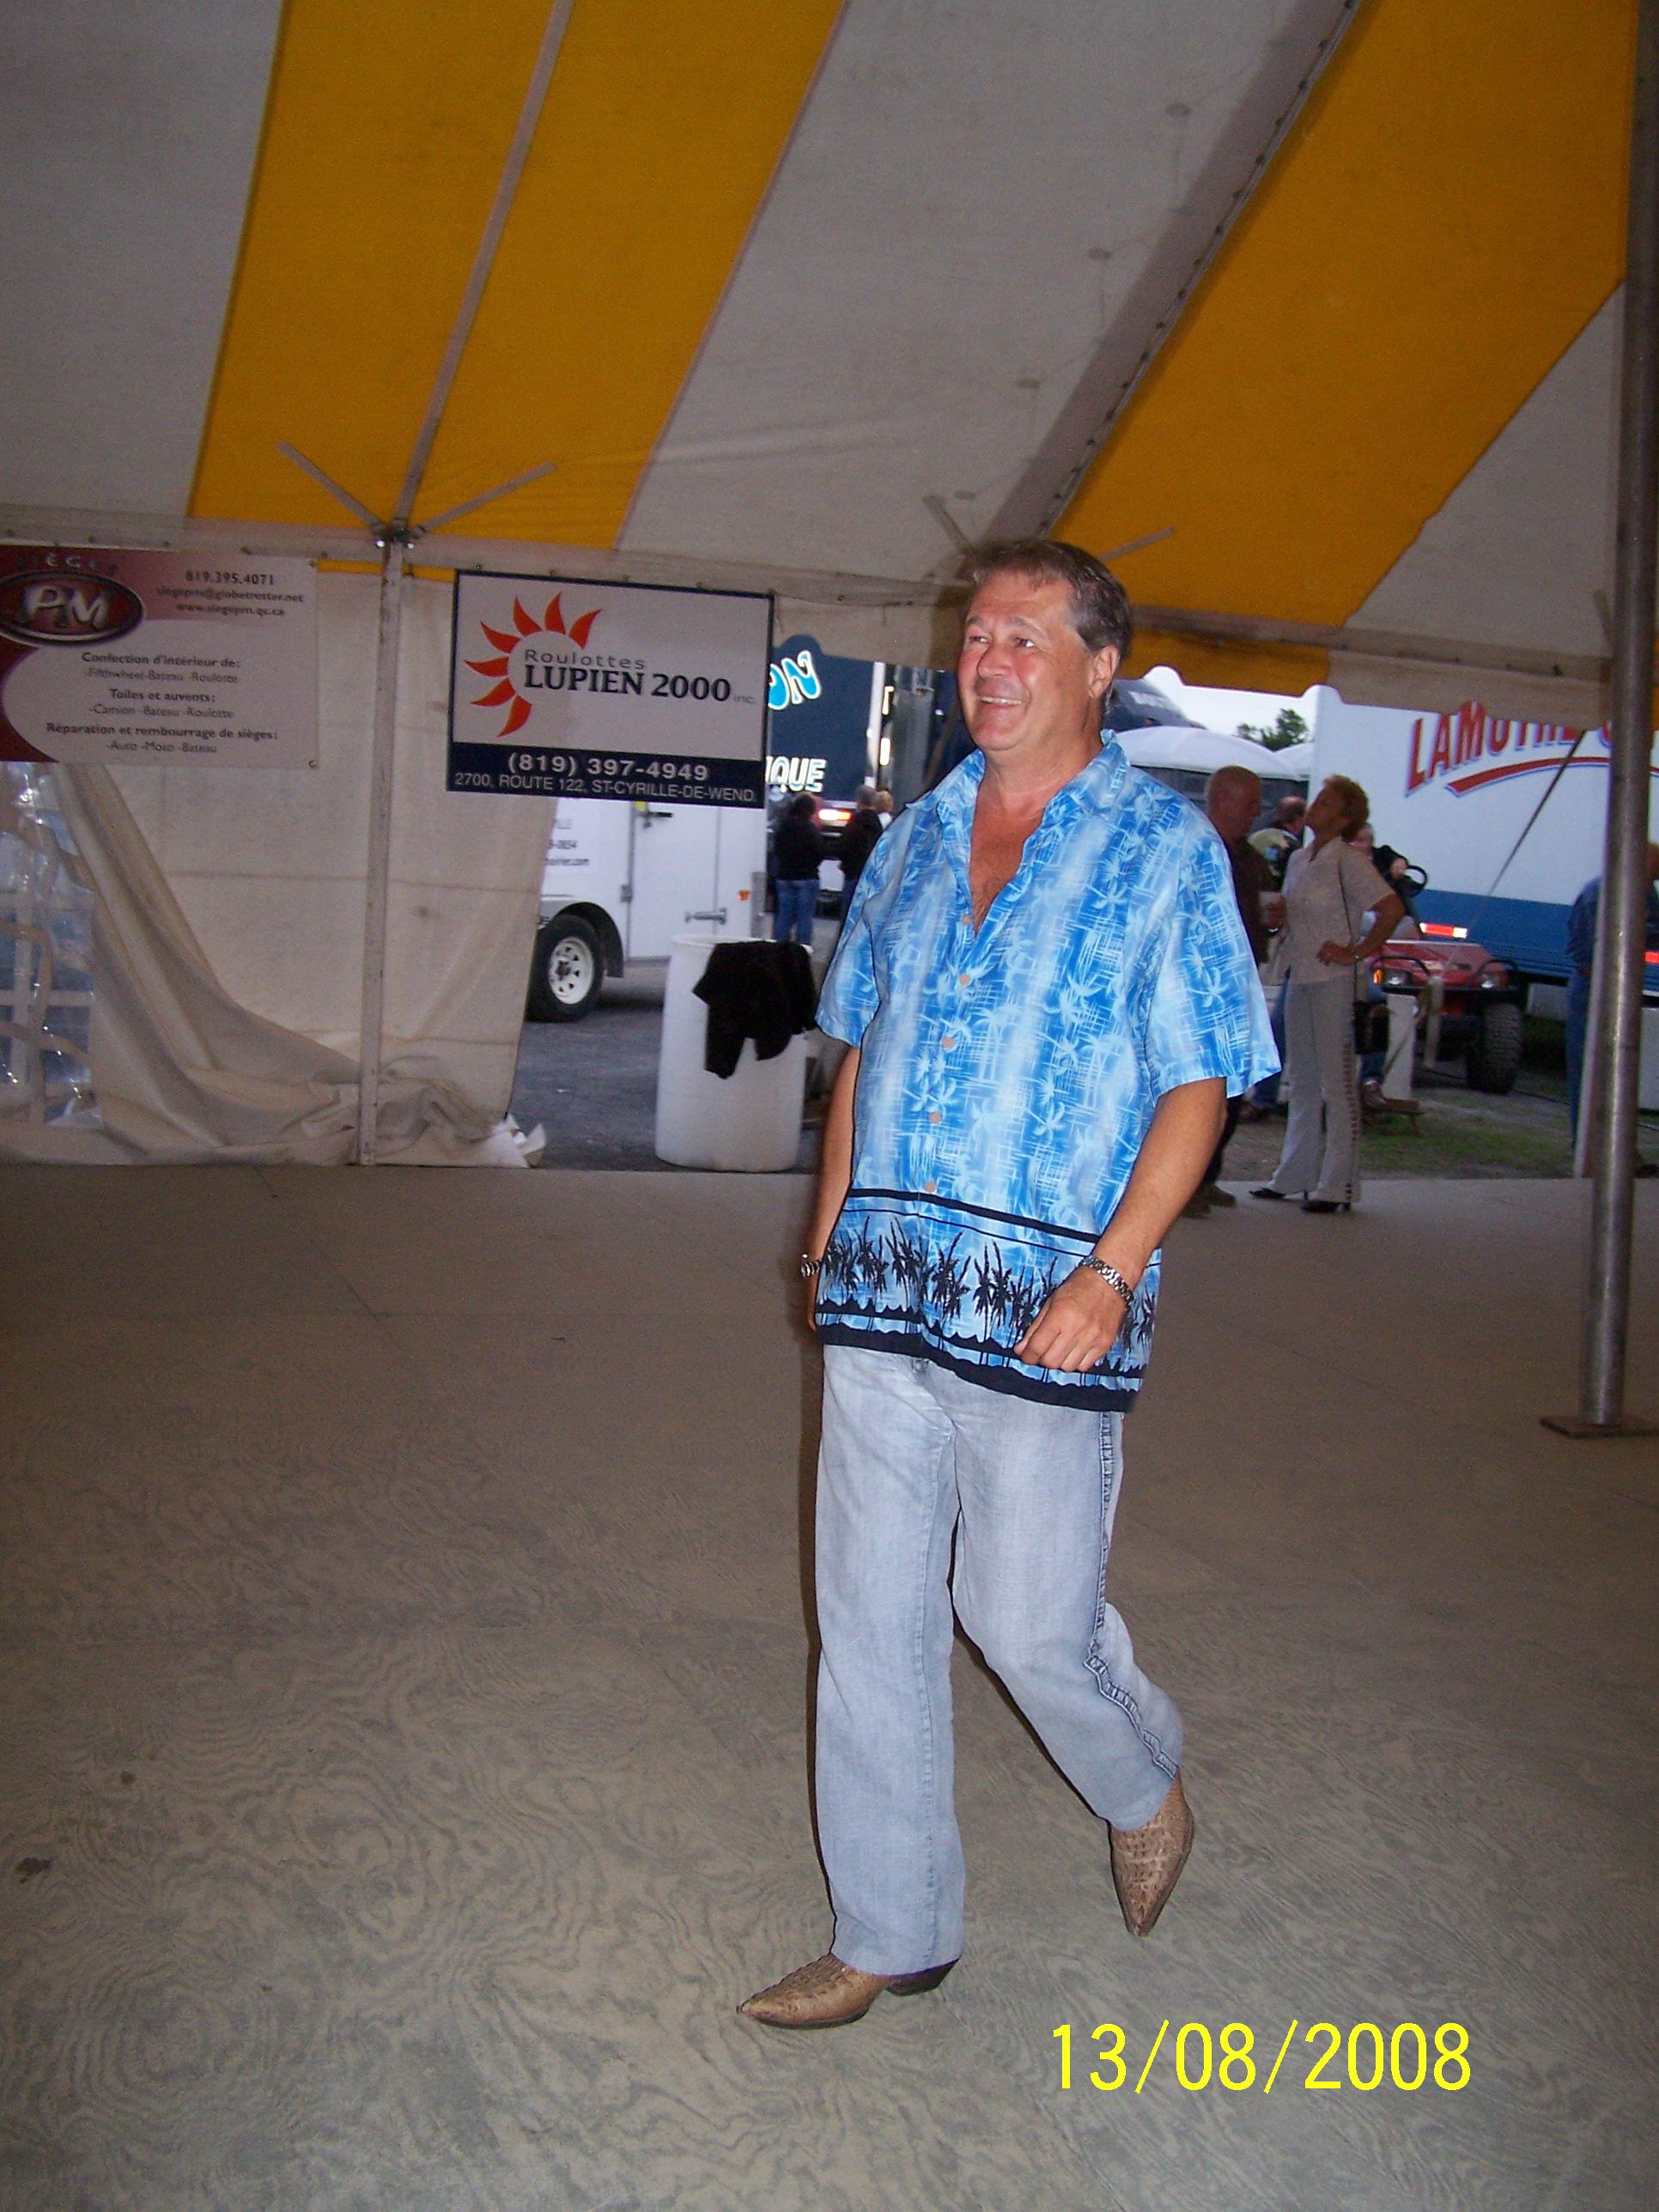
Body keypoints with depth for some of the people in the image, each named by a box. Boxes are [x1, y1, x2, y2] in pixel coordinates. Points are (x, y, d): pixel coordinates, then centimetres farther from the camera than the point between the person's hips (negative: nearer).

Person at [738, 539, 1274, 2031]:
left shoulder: (1165, 848, -3)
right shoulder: (917, 837, 13)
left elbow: (1197, 1087, -7)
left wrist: (1112, 1271, -17)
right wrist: (830, 1232, 12)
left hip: (1046, 1301, -5)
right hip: (882, 1290, 5)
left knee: (1029, 1622, 2)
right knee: (870, 1621, 9)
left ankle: (1147, 1789, 36)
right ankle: (890, 1936, 25)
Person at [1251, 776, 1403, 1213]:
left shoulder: (1348, 862, -11)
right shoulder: (1299, 860, 12)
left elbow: (1392, 908, -19)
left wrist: (1357, 953, -16)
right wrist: (1277, 916, 7)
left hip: (1334, 981, -8)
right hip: (1299, 977, 8)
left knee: (1337, 1083, -3)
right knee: (1302, 1082, 13)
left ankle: (1337, 1185, 1)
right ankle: (1294, 1176, 21)